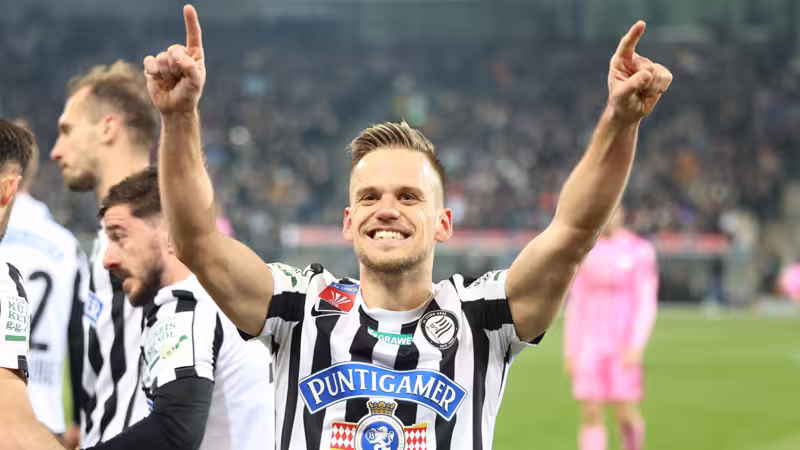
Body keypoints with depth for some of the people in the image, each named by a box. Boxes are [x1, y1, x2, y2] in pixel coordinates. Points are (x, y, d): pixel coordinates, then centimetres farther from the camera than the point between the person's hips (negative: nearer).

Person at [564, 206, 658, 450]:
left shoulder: (640, 251, -5)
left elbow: (647, 304, -10)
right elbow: (576, 305, 11)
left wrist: (636, 347, -21)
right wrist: (569, 352, 7)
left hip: (624, 346, -3)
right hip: (590, 345, 3)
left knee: (625, 414, -3)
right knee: (590, 415, -6)